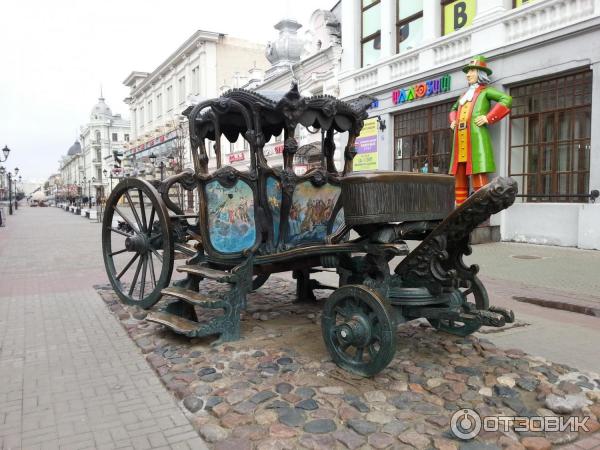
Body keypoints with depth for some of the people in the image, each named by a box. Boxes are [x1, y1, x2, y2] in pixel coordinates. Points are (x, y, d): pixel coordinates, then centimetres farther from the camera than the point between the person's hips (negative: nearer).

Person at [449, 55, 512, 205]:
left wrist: (488, 118, -12)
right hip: (460, 142, 7)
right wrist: (453, 121, 24)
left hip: (477, 139, -6)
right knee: (459, 181, 3)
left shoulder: (485, 91, 10)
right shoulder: (465, 94, 27)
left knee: (479, 180, -13)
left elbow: (507, 100, -5)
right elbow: (454, 109, 45)